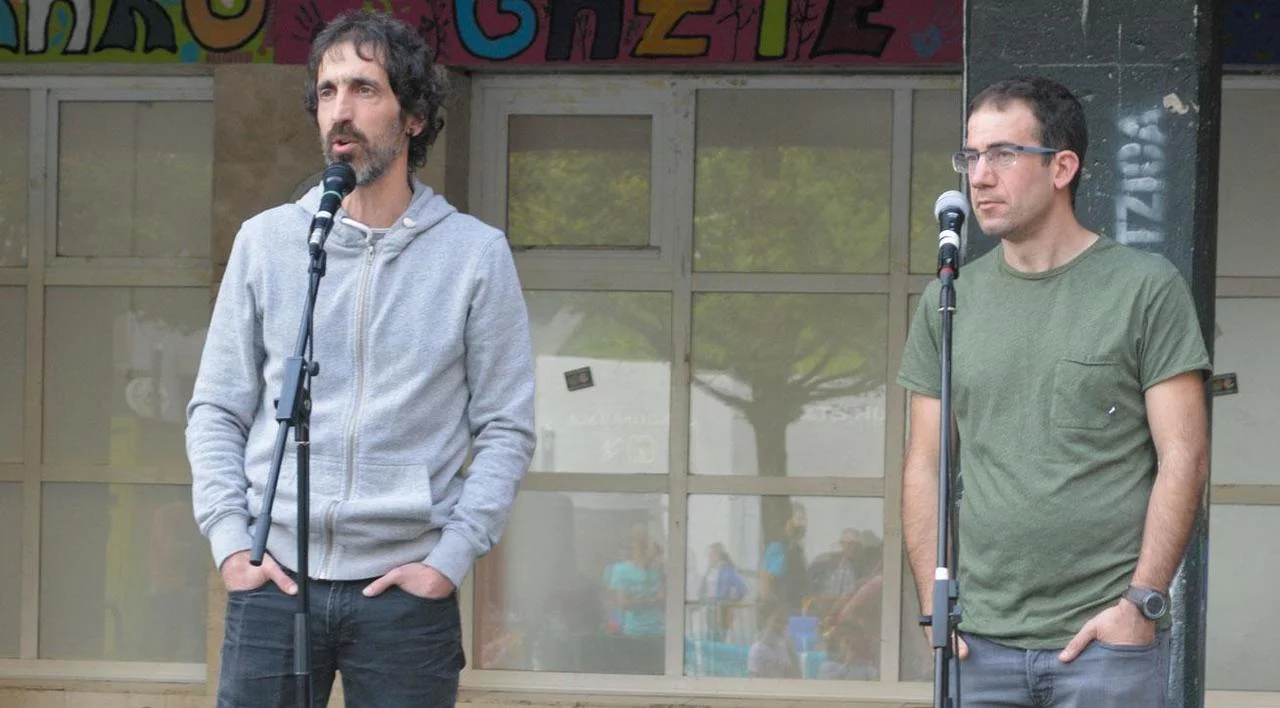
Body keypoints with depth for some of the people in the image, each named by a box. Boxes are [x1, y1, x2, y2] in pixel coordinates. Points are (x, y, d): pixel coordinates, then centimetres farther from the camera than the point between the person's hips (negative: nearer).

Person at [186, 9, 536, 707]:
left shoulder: (475, 253, 2)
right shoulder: (266, 240, 7)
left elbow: (506, 429, 2)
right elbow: (216, 411, 10)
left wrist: (449, 559, -6)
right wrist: (229, 542, -1)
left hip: (406, 590, -1)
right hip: (273, 579, 1)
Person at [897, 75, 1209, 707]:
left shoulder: (1145, 288, 0)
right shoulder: (948, 302, 11)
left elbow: (1183, 459, -3)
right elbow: (925, 466, 13)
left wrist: (1141, 601, -10)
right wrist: (934, 607, 2)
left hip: (1108, 637, -4)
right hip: (980, 642, 4)